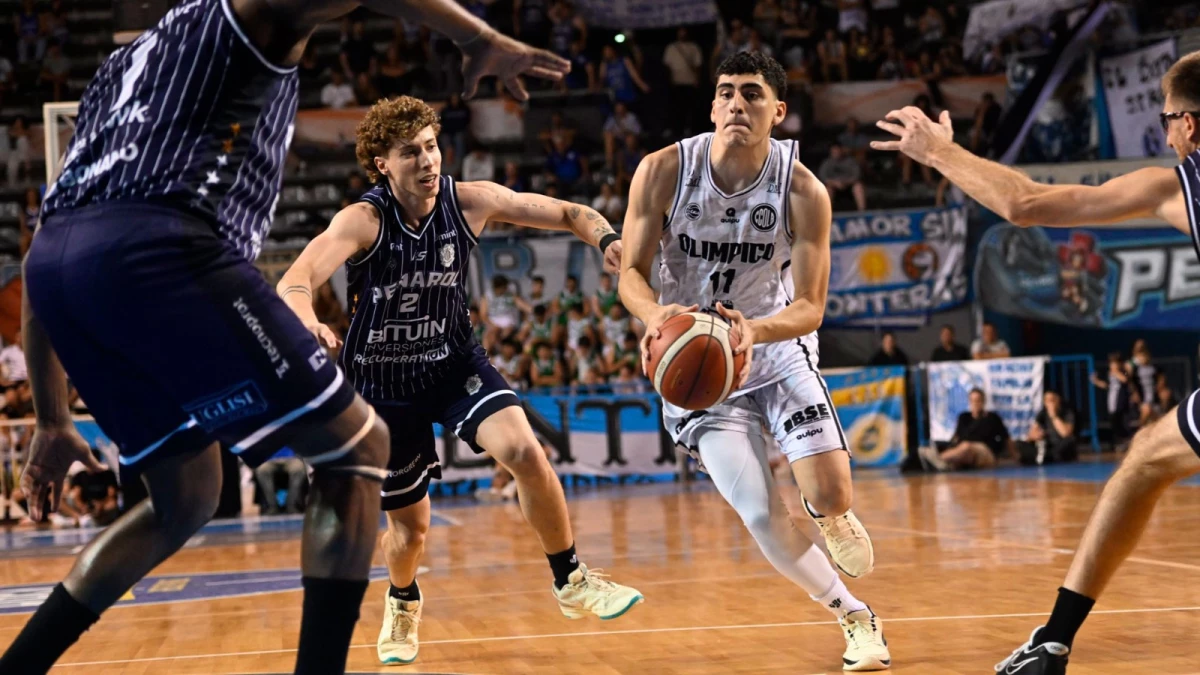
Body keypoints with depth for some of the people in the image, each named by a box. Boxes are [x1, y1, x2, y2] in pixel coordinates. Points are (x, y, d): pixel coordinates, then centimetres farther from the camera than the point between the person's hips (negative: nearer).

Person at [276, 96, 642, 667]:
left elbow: (568, 213, -7)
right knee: (410, 527, 9)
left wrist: (606, 238, -29)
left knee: (524, 451, -25)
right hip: (383, 383, -2)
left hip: (455, 363, 2)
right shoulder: (363, 221, -24)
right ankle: (402, 604, 46)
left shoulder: (469, 202, -15)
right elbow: (292, 283, -38)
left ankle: (570, 583, -6)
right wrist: (307, 322, -62)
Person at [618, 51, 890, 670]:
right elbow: (631, 272, -11)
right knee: (763, 519, -12)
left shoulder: (804, 192, -17)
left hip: (779, 348, 0)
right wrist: (655, 316, -35)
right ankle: (856, 618, 13)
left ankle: (830, 515, 26)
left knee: (830, 496, -16)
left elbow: (810, 307, -16)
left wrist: (754, 330, -38)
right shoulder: (663, 172, -16)